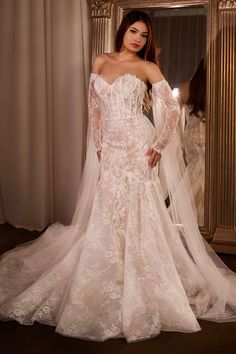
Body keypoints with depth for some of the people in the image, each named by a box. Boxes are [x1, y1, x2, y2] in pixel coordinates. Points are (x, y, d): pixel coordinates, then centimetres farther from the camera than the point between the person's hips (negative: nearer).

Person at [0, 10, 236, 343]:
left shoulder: (148, 67, 2)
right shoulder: (101, 61, 13)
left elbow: (172, 109, -1)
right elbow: (95, 107, 15)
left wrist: (159, 146, -9)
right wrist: (98, 144, 7)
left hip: (138, 146, -4)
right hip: (111, 147, 4)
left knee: (136, 213, -3)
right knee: (108, 215, 7)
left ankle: (139, 290, 11)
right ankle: (113, 285, 24)